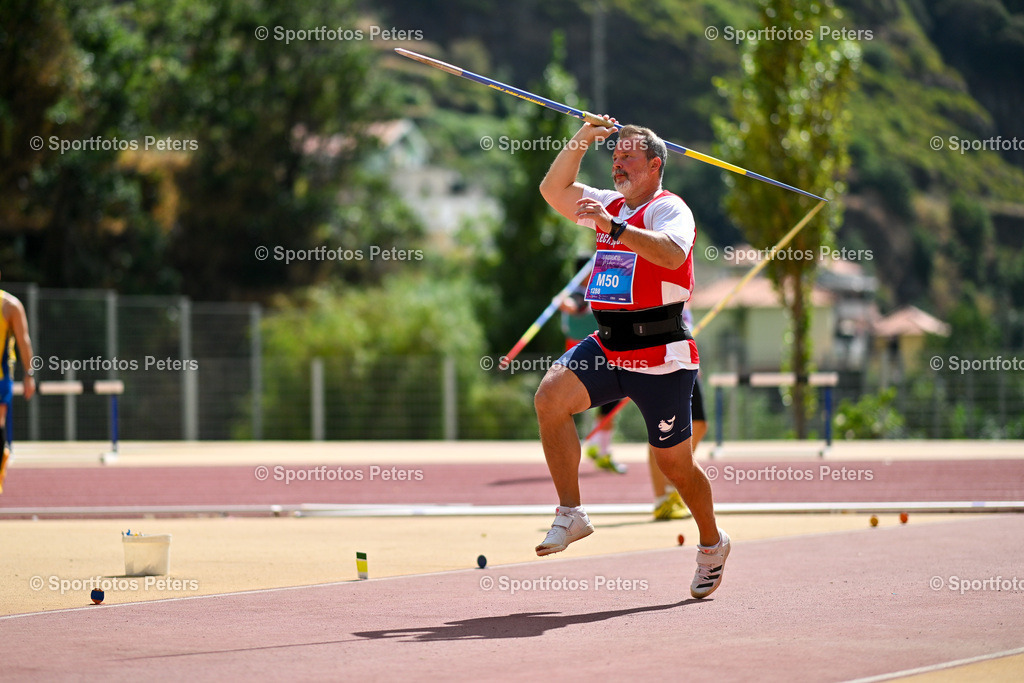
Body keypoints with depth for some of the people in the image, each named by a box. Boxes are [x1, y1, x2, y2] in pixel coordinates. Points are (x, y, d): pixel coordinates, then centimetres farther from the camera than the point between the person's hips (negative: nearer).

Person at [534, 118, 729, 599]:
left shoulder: (669, 208, -7)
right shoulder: (611, 204, 15)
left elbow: (672, 253, -28)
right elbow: (554, 189, 7)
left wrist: (614, 229, -37)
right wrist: (581, 141, -3)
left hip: (661, 356, -6)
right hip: (606, 346, 6)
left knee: (675, 464, 4)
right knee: (551, 395, -21)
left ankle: (712, 543, 30)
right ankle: (570, 514, -14)